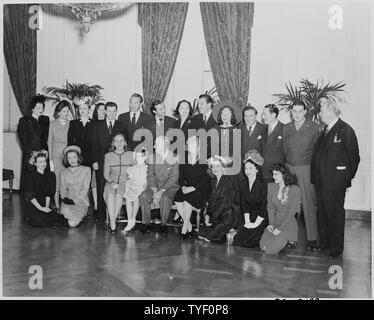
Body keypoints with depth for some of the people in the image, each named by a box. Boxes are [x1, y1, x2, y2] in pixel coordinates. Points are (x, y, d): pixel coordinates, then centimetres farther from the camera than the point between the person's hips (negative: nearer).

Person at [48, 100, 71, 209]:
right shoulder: (53, 124, 5)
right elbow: (49, 142, 6)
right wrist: (50, 159, 0)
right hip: (56, 155, -1)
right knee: (57, 181, -1)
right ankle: (57, 206, 6)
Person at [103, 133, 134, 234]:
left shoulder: (130, 155, 8)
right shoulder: (108, 156, 9)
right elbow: (106, 174, 7)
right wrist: (111, 182, -11)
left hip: (125, 183, -1)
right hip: (111, 183, 1)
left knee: (118, 195, -32)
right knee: (110, 194, -31)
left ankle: (112, 220, -17)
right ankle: (113, 224, -30)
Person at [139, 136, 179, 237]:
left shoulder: (175, 159, -6)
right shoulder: (153, 158, 10)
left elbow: (174, 178, -12)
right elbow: (150, 175, 4)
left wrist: (161, 191, -22)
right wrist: (154, 190, -13)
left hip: (170, 187, -4)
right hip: (155, 186, 4)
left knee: (164, 198, -35)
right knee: (143, 196, -25)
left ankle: (163, 225, -15)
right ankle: (145, 224, -11)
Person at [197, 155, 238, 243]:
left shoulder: (228, 179, -7)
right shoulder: (214, 181, 15)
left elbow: (226, 202, -13)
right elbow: (211, 200, 13)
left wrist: (212, 218, -15)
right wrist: (207, 214, -4)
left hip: (227, 216, -7)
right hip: (216, 216, 7)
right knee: (201, 232, -13)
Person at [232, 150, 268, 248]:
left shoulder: (263, 185, -12)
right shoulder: (243, 184, 7)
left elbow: (264, 208, -13)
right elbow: (244, 205, 6)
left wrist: (255, 224, -15)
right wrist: (247, 222, -4)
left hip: (262, 219, -5)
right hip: (249, 218, 6)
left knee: (246, 241, -20)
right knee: (237, 239, -13)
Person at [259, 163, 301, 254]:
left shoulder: (294, 190, -12)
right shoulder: (271, 186, 3)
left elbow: (291, 212, -14)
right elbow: (270, 207, 5)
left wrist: (279, 229, -17)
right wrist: (271, 223, -8)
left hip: (288, 224, -5)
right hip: (275, 222, 5)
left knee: (270, 249, -17)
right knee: (263, 246, -13)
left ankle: (288, 239, 10)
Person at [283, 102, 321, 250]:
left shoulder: (314, 127, 0)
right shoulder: (286, 128, 12)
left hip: (306, 168, -3)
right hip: (289, 169, 3)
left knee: (308, 204, -3)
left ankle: (312, 238, 5)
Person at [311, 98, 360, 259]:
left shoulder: (346, 130, -12)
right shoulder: (325, 130, 12)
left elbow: (354, 157, -10)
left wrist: (347, 177, -4)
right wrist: (316, 176, 10)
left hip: (335, 181, -8)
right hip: (321, 180, 8)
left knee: (335, 214, 3)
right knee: (321, 212, 15)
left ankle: (336, 248, 17)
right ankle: (324, 242, 31)